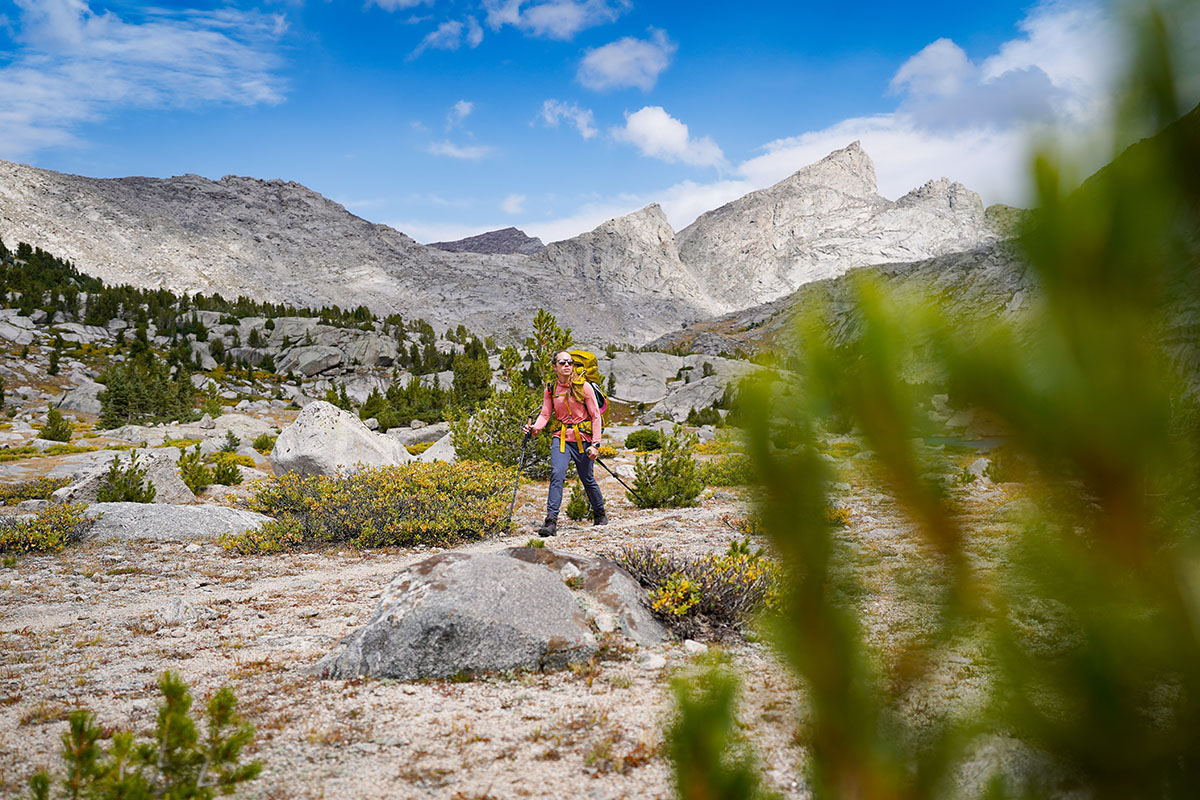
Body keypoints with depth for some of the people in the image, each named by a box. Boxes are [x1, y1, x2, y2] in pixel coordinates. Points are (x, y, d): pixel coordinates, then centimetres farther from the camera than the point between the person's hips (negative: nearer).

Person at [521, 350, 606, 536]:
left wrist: (595, 444, -10)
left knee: (587, 479, 8)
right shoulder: (551, 389, 4)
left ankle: (600, 514, 34)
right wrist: (535, 428, -19)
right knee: (557, 474, -19)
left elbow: (596, 416, -5)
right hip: (561, 438, 2)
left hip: (582, 438, -1)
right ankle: (551, 521, -20)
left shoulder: (584, 387, -6)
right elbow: (545, 414, 3)